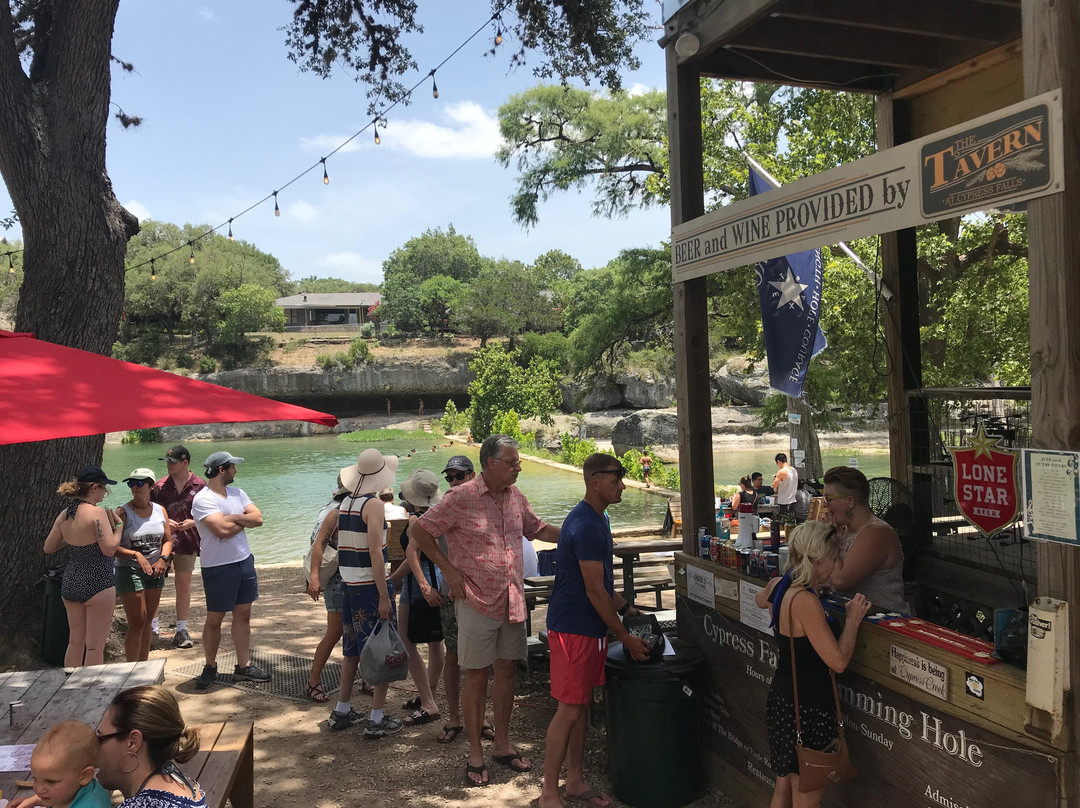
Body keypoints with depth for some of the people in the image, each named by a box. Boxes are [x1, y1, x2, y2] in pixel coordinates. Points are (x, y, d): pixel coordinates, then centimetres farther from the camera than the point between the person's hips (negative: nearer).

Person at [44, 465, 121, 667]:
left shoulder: (64, 515, 5)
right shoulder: (97, 513, -16)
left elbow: (49, 547, 14)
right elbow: (109, 548, -19)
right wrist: (119, 525, -5)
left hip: (70, 583, 7)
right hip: (97, 584, -7)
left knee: (75, 642, 18)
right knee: (95, 646, 2)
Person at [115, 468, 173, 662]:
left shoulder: (160, 511, 5)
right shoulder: (123, 512, -10)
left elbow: (168, 540, 9)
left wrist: (163, 559, -9)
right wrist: (136, 555, -29)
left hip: (155, 571, 5)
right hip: (129, 571, -5)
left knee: (148, 621, 12)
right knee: (137, 622, -7)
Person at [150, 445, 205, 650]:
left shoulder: (200, 485, -1)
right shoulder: (160, 485, 3)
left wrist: (193, 522, -13)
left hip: (186, 542, -1)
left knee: (183, 586, 6)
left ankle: (182, 630, 16)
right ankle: (152, 626, 15)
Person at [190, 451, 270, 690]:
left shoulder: (237, 493, 8)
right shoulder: (203, 499, -14)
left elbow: (258, 519, -2)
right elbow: (222, 530, -25)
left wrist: (231, 518, -15)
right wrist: (243, 521, -7)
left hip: (245, 561, 7)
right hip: (219, 568, -6)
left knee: (243, 615, 11)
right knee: (214, 620, 6)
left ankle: (244, 666, 19)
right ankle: (210, 667, 23)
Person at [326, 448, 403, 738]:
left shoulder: (345, 503, 9)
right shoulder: (374, 504, -15)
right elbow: (375, 551, -20)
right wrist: (384, 596, -19)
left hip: (348, 585, 8)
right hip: (371, 586, -8)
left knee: (352, 650, 19)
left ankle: (342, 711, 28)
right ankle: (377, 719, 6)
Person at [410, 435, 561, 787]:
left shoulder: (515, 496, 4)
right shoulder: (461, 498, -14)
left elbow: (538, 529, 18)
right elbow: (420, 531, -7)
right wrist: (449, 569, -11)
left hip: (512, 601, 6)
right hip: (477, 602, -5)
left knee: (507, 671, 13)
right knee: (477, 677, 3)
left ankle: (502, 745, 28)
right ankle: (475, 754, 17)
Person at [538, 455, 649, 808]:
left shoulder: (596, 519, 12)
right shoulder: (586, 526, -21)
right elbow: (595, 592, -20)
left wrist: (626, 608, 15)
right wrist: (626, 638, -13)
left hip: (591, 627, 10)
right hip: (573, 628, -10)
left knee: (581, 705, 16)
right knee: (569, 710, -3)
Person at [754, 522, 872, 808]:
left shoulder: (778, 586, -1)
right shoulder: (806, 602, -26)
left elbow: (759, 599, 26)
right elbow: (838, 661, -23)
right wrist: (853, 618, -10)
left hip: (782, 695, 9)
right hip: (808, 707, -9)